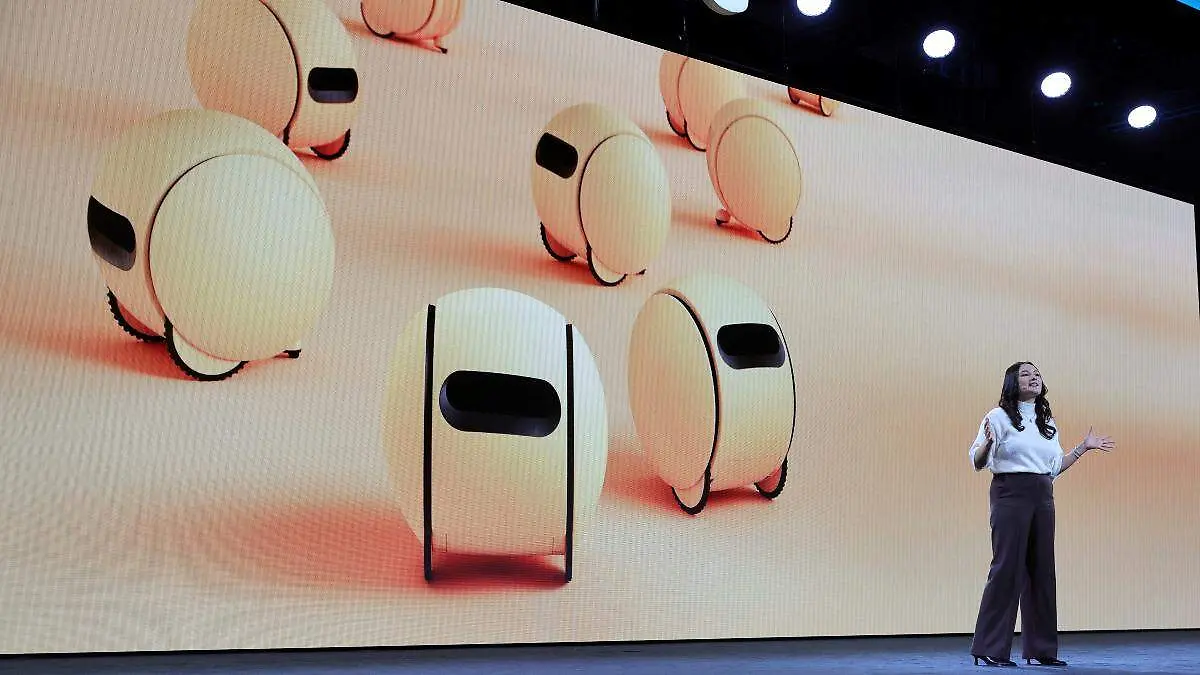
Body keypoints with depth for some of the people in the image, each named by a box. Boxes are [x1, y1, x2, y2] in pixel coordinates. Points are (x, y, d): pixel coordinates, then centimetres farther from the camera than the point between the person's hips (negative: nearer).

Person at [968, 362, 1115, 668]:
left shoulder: (1048, 421, 17)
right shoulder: (999, 417, -3)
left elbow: (1055, 467, 21)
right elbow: (978, 462, -7)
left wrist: (1083, 447, 18)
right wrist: (987, 442, -26)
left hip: (1043, 498, 6)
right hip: (1010, 493, -6)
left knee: (1041, 569, 6)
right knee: (1007, 567, -9)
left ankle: (1040, 649, 14)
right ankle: (988, 650, -3)